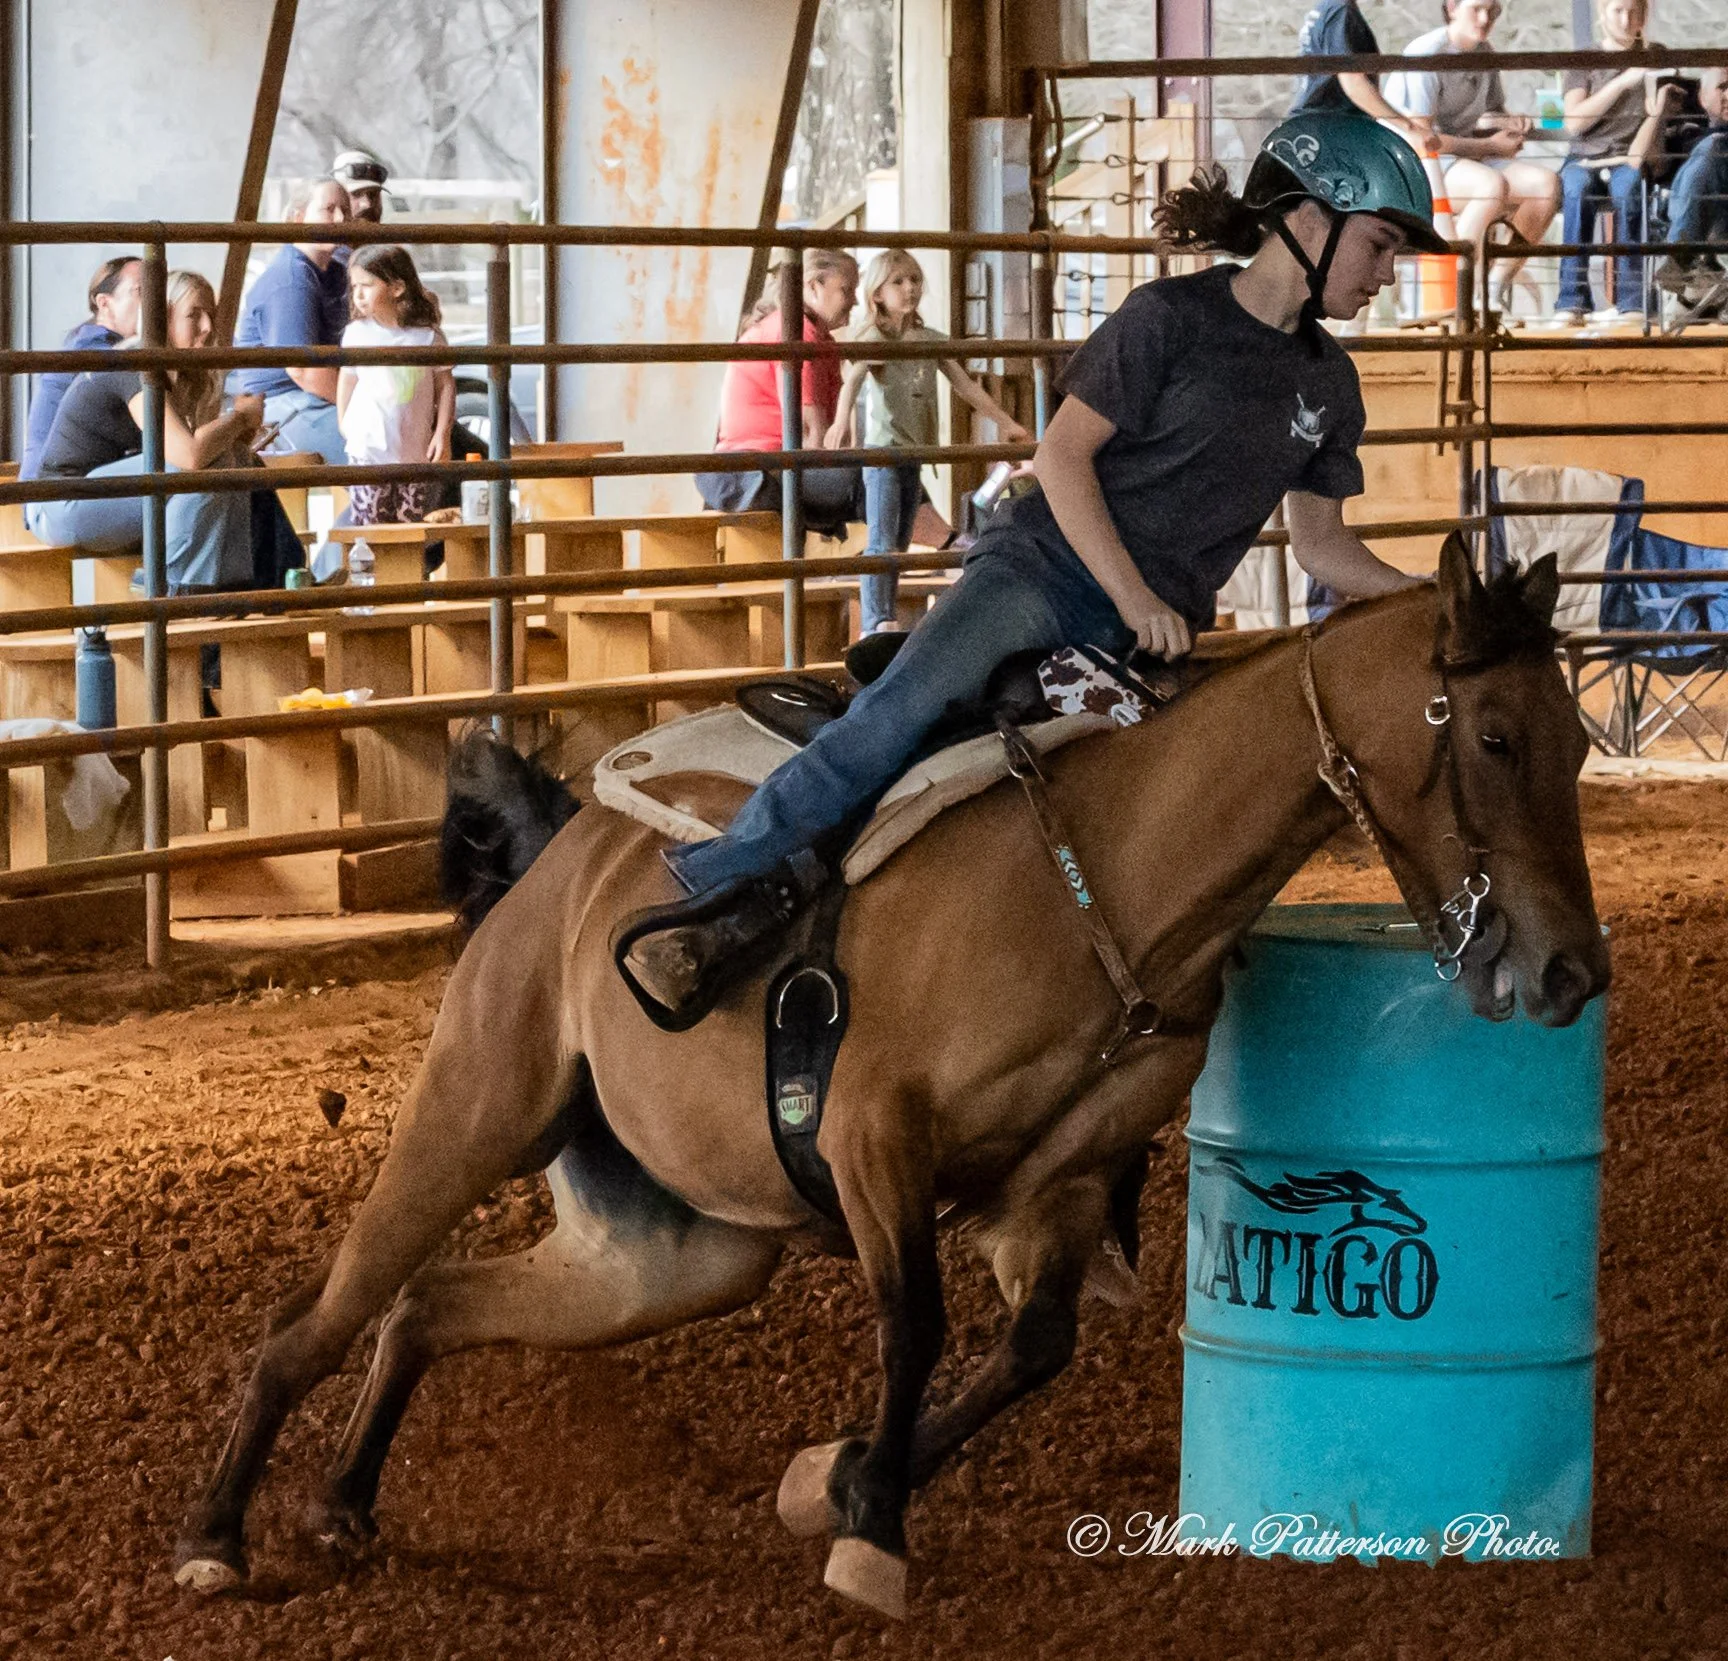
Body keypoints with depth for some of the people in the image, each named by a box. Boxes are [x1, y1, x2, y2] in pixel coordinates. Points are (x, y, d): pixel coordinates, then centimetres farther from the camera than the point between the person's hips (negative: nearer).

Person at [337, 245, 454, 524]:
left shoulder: (428, 336, -2)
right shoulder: (356, 334, 1)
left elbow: (445, 384, 4)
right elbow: (347, 382, 10)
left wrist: (442, 433, -3)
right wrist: (343, 428, 9)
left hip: (416, 451, 0)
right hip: (368, 449, 0)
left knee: (413, 527, 4)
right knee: (371, 524, -4)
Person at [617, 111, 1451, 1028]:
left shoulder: (1327, 383, 13)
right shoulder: (1172, 318, -5)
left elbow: (1323, 545, 18)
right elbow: (1063, 454, -7)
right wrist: (1133, 597, -14)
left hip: (1160, 626, 6)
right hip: (1049, 564, -6)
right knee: (908, 702, -30)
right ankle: (731, 885, -34)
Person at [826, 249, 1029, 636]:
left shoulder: (930, 340, 11)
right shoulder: (874, 338, -8)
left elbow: (966, 385, 14)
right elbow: (853, 380, -26)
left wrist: (1004, 421, 8)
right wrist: (841, 420, -46)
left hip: (914, 450, 7)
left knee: (900, 543, 10)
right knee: (882, 541, -14)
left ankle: (885, 621, 15)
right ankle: (876, 624, -20)